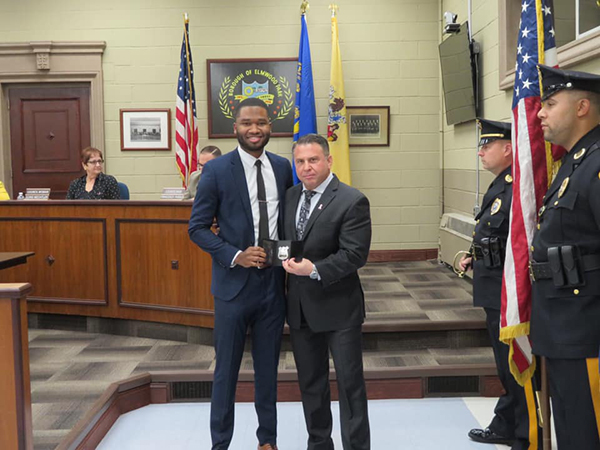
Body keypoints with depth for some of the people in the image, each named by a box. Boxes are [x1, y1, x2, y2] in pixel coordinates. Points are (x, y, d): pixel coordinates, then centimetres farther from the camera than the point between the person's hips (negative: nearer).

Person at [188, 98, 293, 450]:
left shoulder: (282, 167, 4)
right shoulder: (217, 170, -8)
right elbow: (198, 227, -6)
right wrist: (236, 256, -18)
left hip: (275, 283, 4)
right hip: (235, 283, -3)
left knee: (268, 368, 16)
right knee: (227, 369, 8)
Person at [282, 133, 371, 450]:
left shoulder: (352, 201, -13)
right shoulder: (290, 196, 7)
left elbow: (355, 254, -19)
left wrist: (315, 269, -28)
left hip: (338, 307, -6)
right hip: (299, 306, 6)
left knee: (350, 383, 4)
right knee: (310, 382, 17)